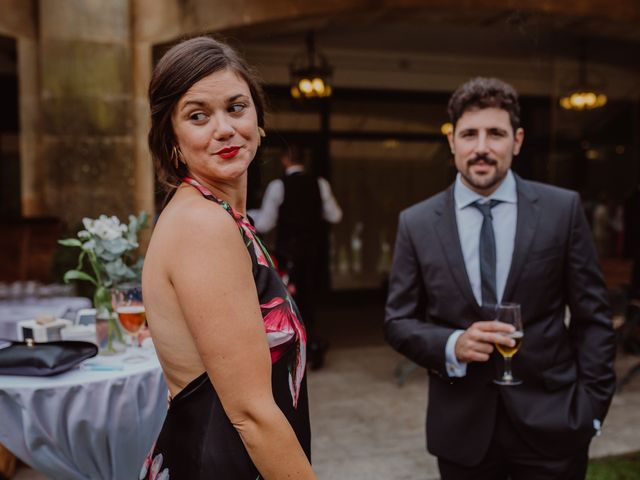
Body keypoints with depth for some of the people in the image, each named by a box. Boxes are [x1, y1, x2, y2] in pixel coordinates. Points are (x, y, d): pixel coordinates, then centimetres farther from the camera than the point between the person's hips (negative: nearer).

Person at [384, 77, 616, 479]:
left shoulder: (563, 209, -4)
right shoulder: (416, 223, -3)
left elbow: (592, 316, 1)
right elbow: (398, 321, 0)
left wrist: (592, 405, -4)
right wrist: (453, 344, -17)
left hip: (552, 422, 0)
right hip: (462, 428, 1)